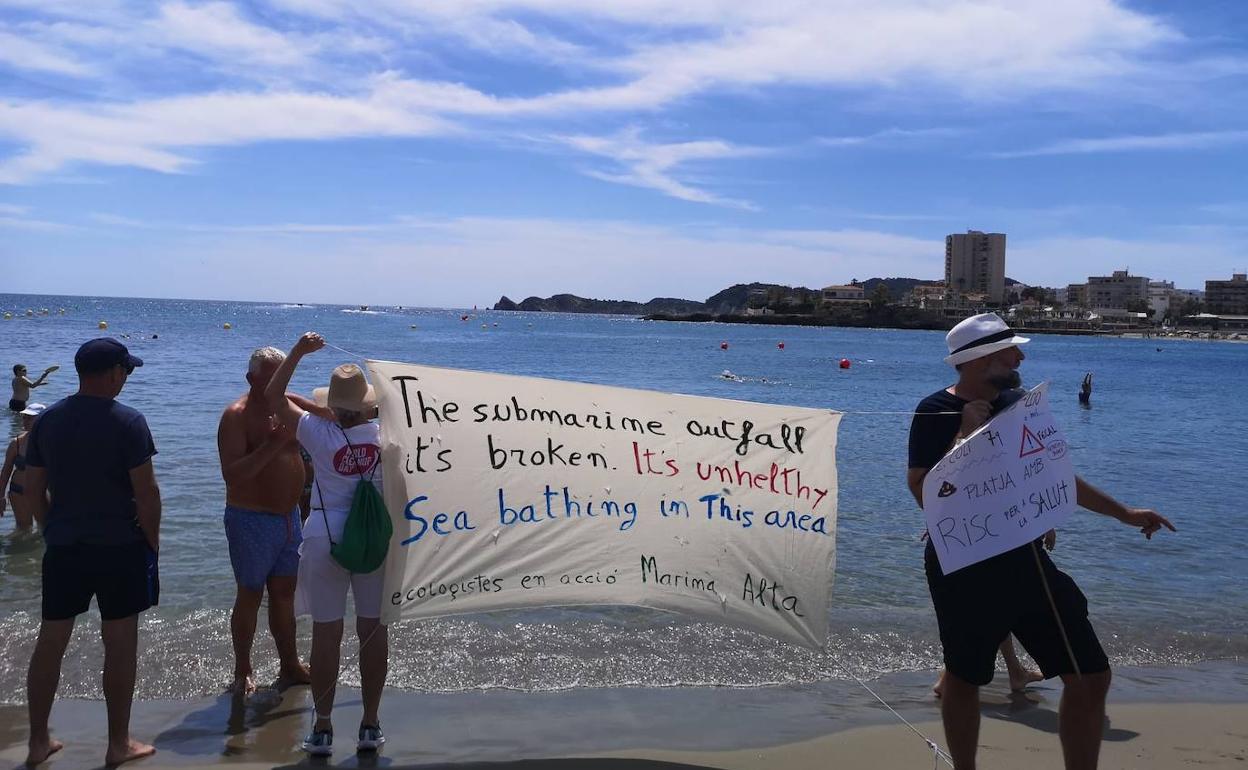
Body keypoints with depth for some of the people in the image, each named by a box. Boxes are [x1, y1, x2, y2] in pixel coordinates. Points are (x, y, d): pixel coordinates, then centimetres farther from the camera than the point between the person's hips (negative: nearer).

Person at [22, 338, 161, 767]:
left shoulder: (47, 420, 3)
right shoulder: (127, 422, -14)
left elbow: (33, 486, 8)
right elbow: (146, 490, -15)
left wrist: (52, 531, 19)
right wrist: (152, 538, -2)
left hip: (62, 547, 5)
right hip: (120, 547, -5)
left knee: (50, 641, 14)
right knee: (120, 643, 5)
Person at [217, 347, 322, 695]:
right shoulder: (237, 415, -14)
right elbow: (231, 474, -24)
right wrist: (270, 446, -31)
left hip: (289, 516, 6)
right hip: (251, 520, -6)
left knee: (284, 593, 14)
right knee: (250, 594, 4)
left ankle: (290, 667, 24)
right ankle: (242, 673, 18)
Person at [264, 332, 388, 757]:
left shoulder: (319, 433, -10)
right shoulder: (384, 433, -6)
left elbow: (274, 398, -2)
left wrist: (297, 352, -2)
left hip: (326, 540, -2)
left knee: (326, 632, 7)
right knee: (373, 628, 10)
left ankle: (322, 729, 15)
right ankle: (371, 725, 18)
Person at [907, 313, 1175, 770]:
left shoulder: (1017, 403, 5)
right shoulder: (936, 412, -12)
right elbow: (923, 493, -19)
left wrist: (1123, 513, 23)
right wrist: (965, 436, -25)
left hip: (1022, 557, 5)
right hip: (961, 566, -5)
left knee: (1091, 676, 3)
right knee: (964, 678, 10)